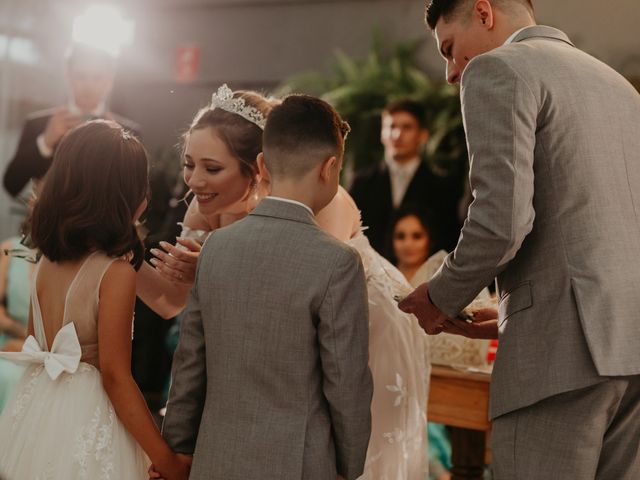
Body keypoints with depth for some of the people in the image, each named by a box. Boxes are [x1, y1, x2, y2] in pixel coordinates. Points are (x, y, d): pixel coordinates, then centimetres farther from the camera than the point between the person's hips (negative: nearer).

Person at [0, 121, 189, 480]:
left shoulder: (46, 262, 2)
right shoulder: (116, 273, -18)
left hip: (33, 417, 7)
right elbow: (115, 376, -19)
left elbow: (36, 345, 12)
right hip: (86, 427, -7)